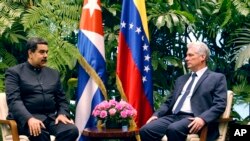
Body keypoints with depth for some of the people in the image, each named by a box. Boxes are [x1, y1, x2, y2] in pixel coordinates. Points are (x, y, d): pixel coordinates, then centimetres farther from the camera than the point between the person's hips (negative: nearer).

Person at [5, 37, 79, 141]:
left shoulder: (53, 73, 22)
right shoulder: (14, 72, 5)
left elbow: (62, 99, 21)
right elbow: (14, 100, -8)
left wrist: (62, 114, -3)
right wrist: (29, 118, -26)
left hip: (51, 117, 5)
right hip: (26, 118, -5)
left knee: (72, 130, -26)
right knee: (39, 133, -38)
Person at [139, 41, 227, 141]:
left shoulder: (217, 78, 9)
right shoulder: (181, 79, 29)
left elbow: (220, 105, -4)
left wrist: (202, 119, -22)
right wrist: (156, 115, 5)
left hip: (193, 119, -6)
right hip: (173, 117, 6)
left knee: (174, 129, -38)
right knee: (146, 130, -22)